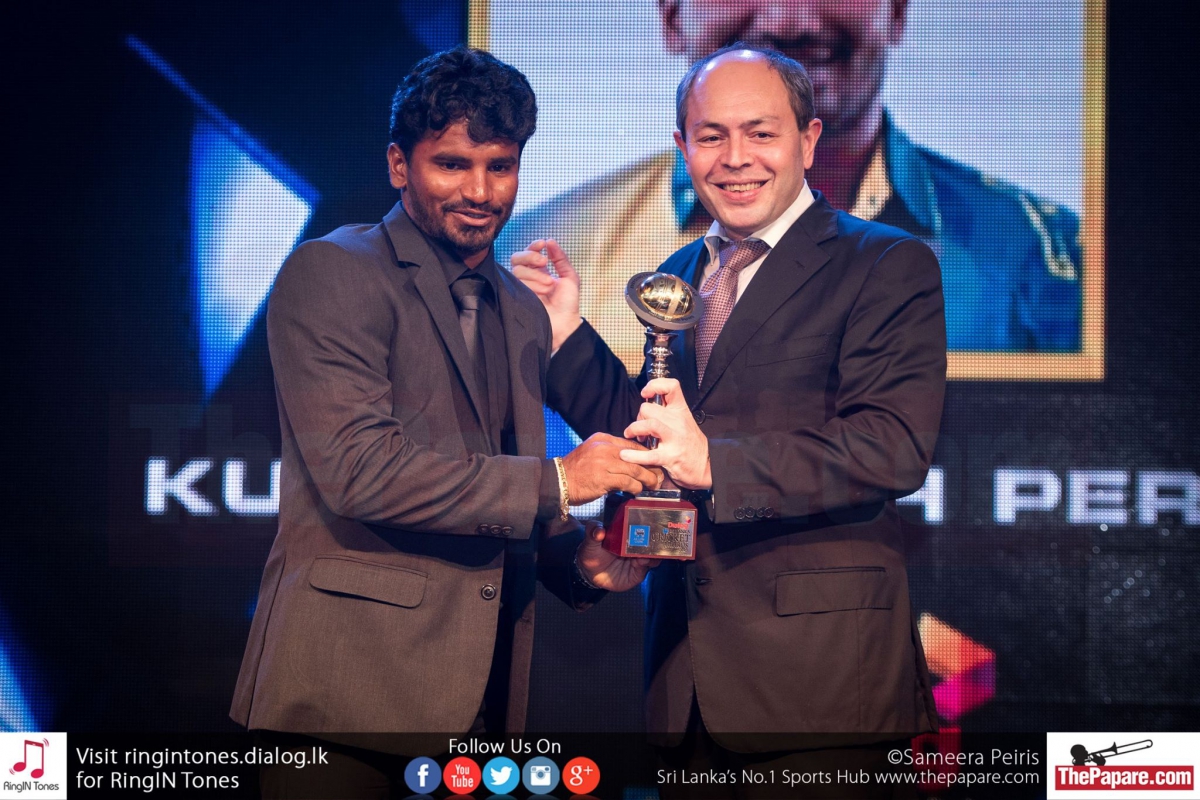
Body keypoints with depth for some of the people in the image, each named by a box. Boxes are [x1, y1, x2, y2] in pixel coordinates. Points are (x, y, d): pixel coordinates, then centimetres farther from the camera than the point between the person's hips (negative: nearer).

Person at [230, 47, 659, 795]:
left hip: (481, 689, 7)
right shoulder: (332, 274, -6)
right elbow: (356, 466, -18)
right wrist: (554, 481, -16)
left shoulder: (523, 312, 17)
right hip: (353, 686, -7)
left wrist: (579, 558, 4)